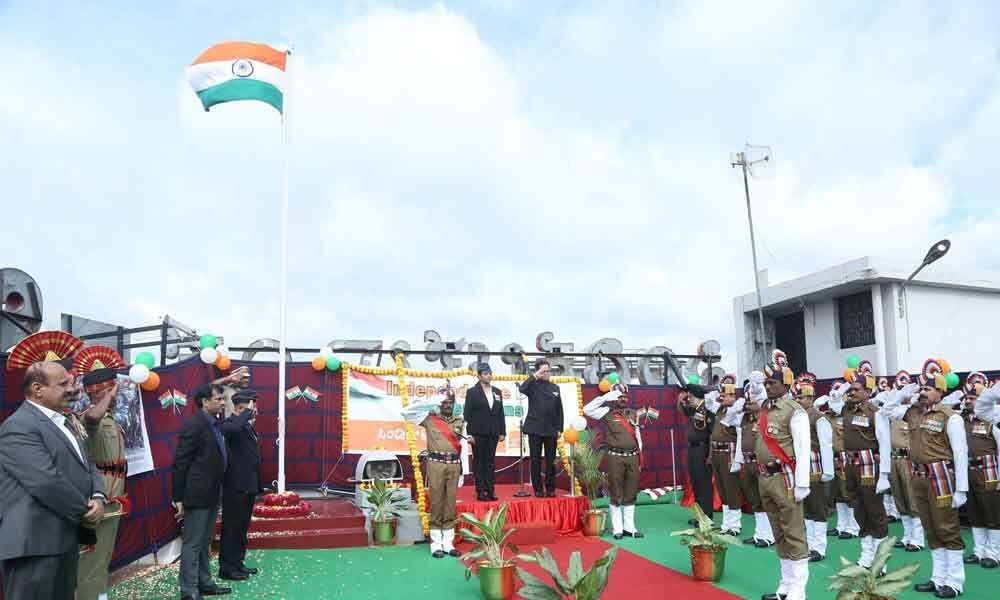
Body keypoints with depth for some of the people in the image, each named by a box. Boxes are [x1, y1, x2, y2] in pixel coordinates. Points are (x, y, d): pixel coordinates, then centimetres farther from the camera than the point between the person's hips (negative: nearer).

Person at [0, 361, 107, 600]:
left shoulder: (62, 423, 17)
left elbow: (87, 466, 16)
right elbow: (47, 482, -23)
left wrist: (98, 498, -4)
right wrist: (85, 512, -11)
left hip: (66, 539, 10)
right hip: (36, 544, -9)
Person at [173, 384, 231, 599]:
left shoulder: (215, 425, 10)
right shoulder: (193, 425, -16)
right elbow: (180, 463, -16)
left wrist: (218, 492, 14)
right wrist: (178, 498, -14)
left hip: (211, 495, 9)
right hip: (197, 495, -9)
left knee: (204, 543, 17)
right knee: (192, 544, 1)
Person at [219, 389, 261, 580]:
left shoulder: (248, 426, 14)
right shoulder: (229, 423, -13)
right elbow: (235, 428, -39)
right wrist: (248, 412, -27)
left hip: (248, 485, 9)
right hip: (235, 486, -9)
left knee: (243, 526, 16)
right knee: (231, 526, 1)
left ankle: (238, 562, 26)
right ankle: (226, 567, 10)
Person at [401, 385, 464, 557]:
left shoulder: (460, 422, 12)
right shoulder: (429, 419, 4)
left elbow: (464, 447, 9)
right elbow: (407, 411, -6)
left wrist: (463, 472, 3)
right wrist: (433, 401, -10)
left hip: (454, 465, 3)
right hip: (436, 464, -3)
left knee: (450, 504, 6)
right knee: (436, 503, -1)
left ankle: (448, 544, 13)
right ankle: (436, 545, 5)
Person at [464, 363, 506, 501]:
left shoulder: (497, 392, 11)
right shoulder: (472, 392, -2)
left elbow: (501, 413, 11)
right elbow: (467, 414, -6)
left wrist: (502, 432, 6)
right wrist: (470, 434, -11)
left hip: (493, 433, 4)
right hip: (478, 433, -4)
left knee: (490, 461, 8)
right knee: (479, 462, 2)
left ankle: (490, 490, 13)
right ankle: (481, 491, 7)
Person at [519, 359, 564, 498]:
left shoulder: (555, 387, 11)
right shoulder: (533, 385, 0)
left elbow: (559, 410, 11)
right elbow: (522, 389, -24)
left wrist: (559, 428, 5)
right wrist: (535, 376, -21)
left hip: (551, 429, 3)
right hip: (535, 429, -3)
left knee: (551, 460, 6)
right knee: (536, 460, 2)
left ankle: (550, 489, 14)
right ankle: (538, 489, 10)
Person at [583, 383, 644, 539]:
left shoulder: (633, 414, 11)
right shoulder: (608, 413, -2)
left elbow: (638, 436, 14)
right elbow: (587, 409, -14)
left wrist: (640, 458, 11)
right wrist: (606, 397, -13)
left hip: (633, 457, 4)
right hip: (616, 457, -4)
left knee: (630, 494, 10)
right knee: (616, 495, 2)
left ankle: (629, 527, 18)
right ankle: (617, 528, 9)